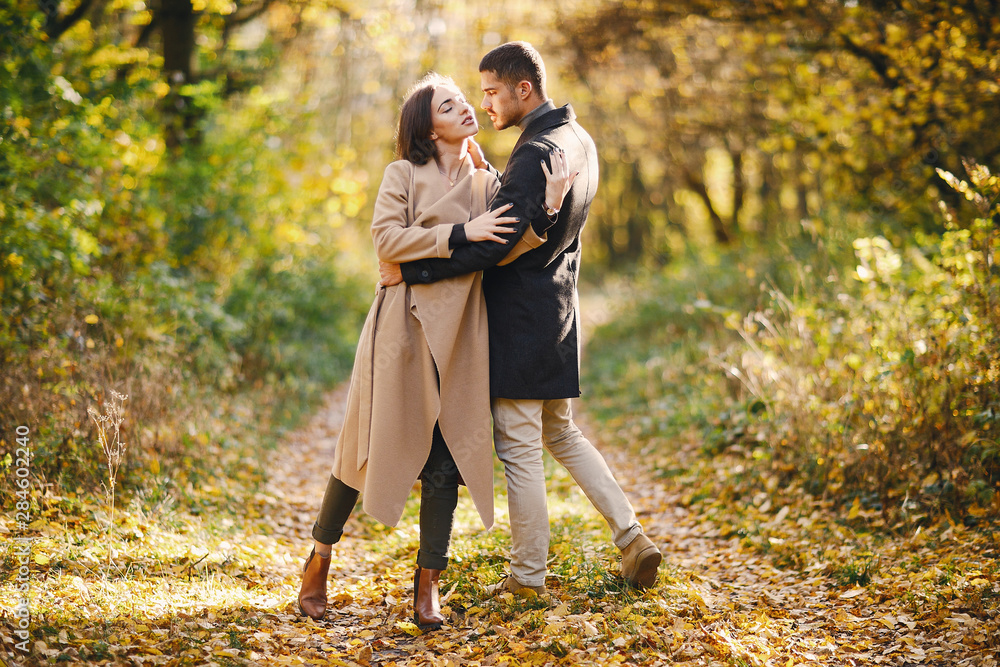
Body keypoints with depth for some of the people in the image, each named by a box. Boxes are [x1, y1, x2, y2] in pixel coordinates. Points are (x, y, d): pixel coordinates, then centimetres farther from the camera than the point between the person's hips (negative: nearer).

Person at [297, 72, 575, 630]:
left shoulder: (487, 183, 14)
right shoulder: (405, 174, 3)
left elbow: (504, 250, 1)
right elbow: (387, 239, -10)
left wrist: (547, 205, -12)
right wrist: (460, 233, -15)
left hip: (460, 333, 3)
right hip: (406, 326, -3)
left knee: (448, 456, -2)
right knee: (374, 443, 1)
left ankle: (428, 584, 8)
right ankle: (319, 563, 19)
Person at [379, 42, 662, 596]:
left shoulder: (535, 153, -20)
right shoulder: (579, 142, 11)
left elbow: (492, 246, -28)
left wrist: (409, 270, -24)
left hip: (521, 318, -10)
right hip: (557, 309, 10)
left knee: (519, 447, 1)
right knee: (560, 433, 21)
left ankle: (528, 577, 11)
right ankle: (632, 539, 17)